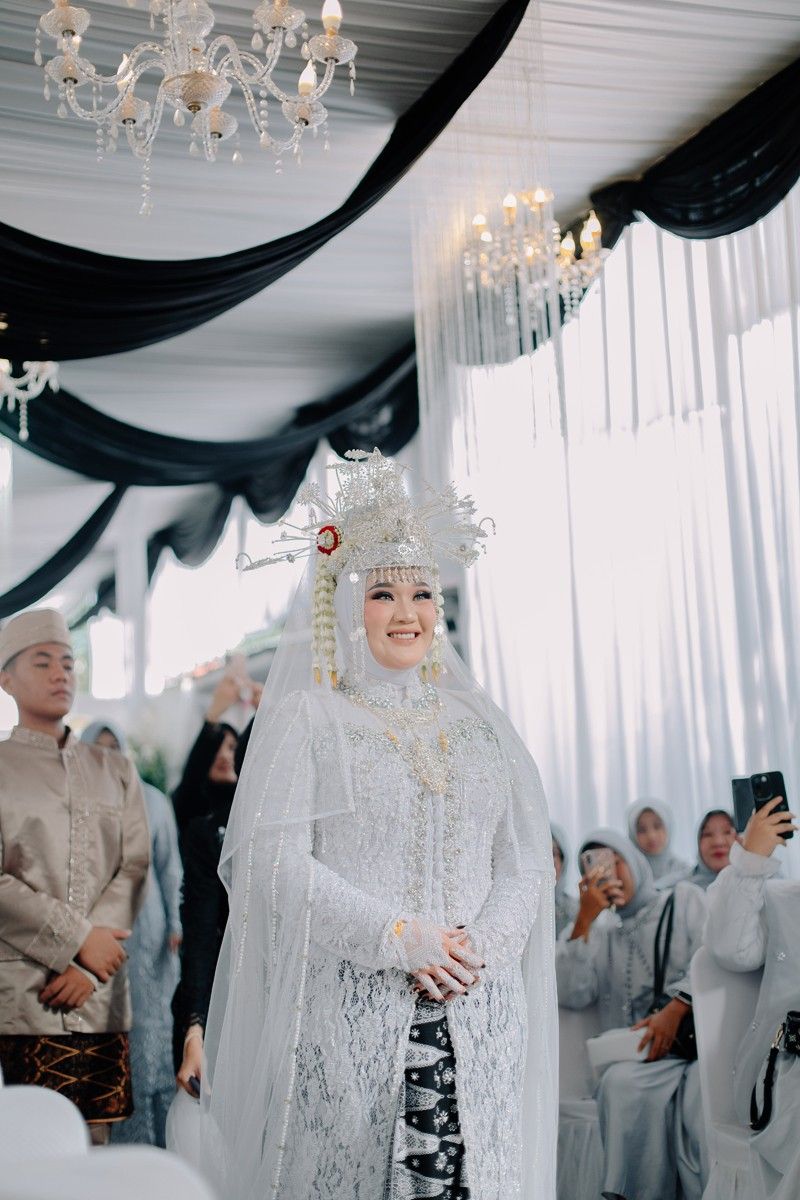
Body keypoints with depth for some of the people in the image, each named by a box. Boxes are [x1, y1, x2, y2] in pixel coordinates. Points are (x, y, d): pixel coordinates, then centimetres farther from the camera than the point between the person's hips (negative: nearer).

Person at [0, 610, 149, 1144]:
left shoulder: (114, 770, 15)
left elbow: (135, 868, 6)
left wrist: (87, 965, -7)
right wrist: (79, 941, -11)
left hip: (101, 993, 3)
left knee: (93, 1141, 3)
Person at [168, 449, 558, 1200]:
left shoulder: (474, 721, 14)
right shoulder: (308, 717, 1)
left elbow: (527, 856, 10)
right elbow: (273, 859, -9)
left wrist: (480, 944, -8)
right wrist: (398, 936, -15)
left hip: (478, 1015, 4)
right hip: (350, 1011, -3)